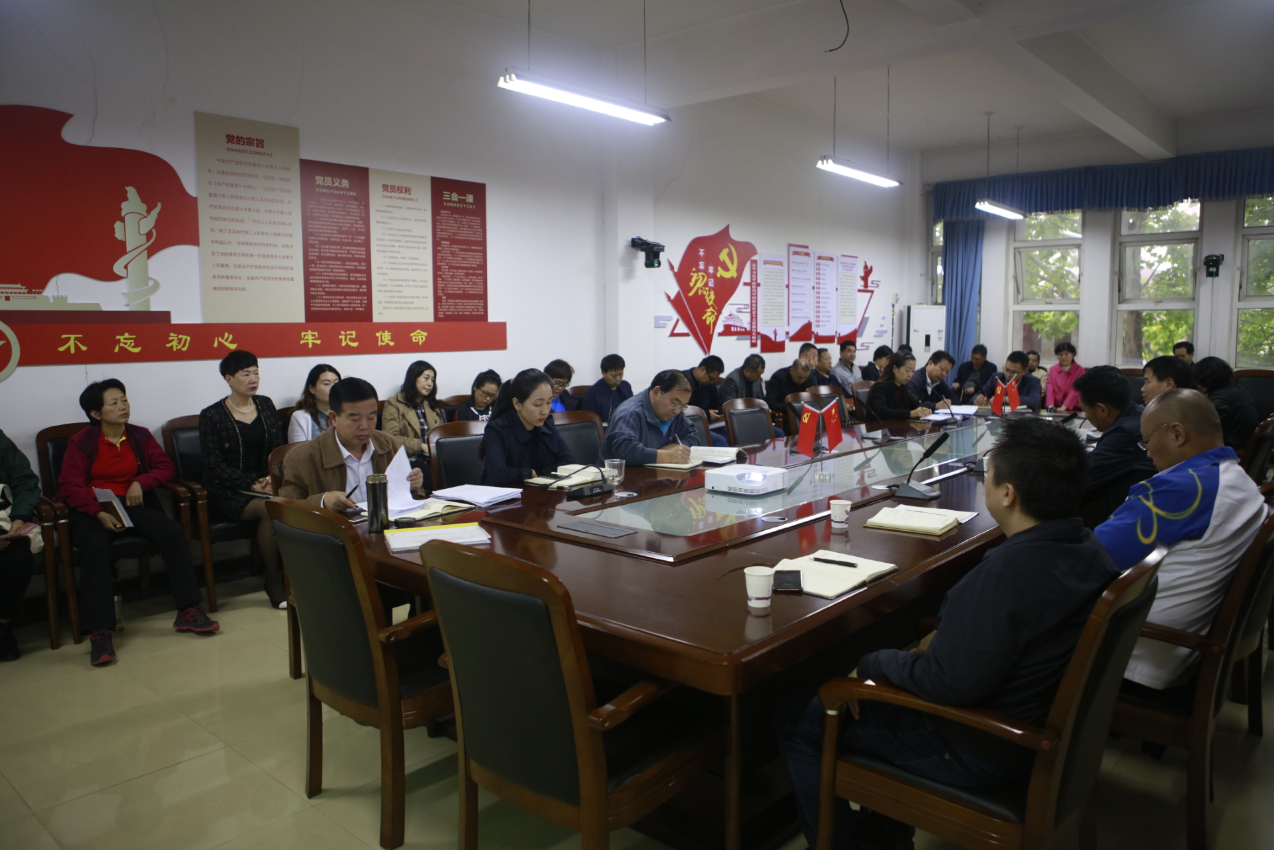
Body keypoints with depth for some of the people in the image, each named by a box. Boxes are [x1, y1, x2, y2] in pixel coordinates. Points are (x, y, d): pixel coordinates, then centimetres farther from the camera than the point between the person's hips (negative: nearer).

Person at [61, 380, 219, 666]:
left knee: (172, 531, -24)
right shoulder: (80, 443, 1)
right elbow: (69, 487, -8)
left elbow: (166, 467, 11)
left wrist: (141, 482, -10)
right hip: (90, 511, -3)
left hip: (131, 505, 3)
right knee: (96, 547, -35)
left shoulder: (139, 436, 13)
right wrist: (100, 513, -24)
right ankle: (99, 633, -33)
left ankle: (188, 612, -19)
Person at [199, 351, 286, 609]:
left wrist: (273, 478, -9)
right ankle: (273, 580, -19)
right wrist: (252, 483, -18)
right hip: (225, 492, -3)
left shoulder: (265, 405, 13)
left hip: (263, 484, 4)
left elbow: (279, 449, 11)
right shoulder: (212, 416, 0)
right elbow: (215, 466, -7)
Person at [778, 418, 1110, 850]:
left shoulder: (1007, 571, -34)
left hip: (981, 752, -9)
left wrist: (871, 664, -15)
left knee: (796, 717, 0)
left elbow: (950, 683, -29)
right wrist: (940, 640, 4)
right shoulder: (1088, 549, -4)